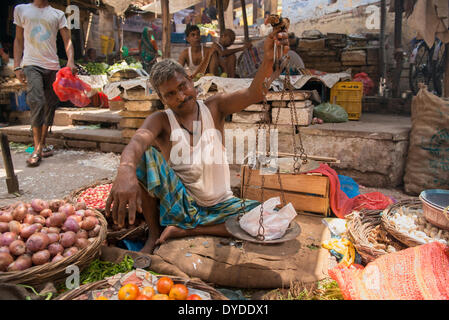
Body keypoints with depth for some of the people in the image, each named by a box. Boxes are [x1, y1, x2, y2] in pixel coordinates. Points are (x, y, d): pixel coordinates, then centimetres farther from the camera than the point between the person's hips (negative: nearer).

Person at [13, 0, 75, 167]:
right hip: (31, 64, -2)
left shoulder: (58, 14, 13)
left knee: (50, 105, 3)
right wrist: (17, 66, 2)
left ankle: (42, 145, 14)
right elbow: (18, 40, 12)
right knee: (36, 101, -19)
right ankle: (37, 148, -15)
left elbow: (67, 40, 5)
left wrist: (70, 61, -14)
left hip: (53, 65, 2)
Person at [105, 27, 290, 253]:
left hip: (220, 204, 2)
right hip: (178, 203, -2)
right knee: (145, 154, -25)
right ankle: (155, 234, -7)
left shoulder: (214, 107, -1)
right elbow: (138, 139, -30)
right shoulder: (161, 120, -6)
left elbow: (253, 94, -18)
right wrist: (125, 171, -54)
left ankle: (185, 230, -12)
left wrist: (269, 59, -40)